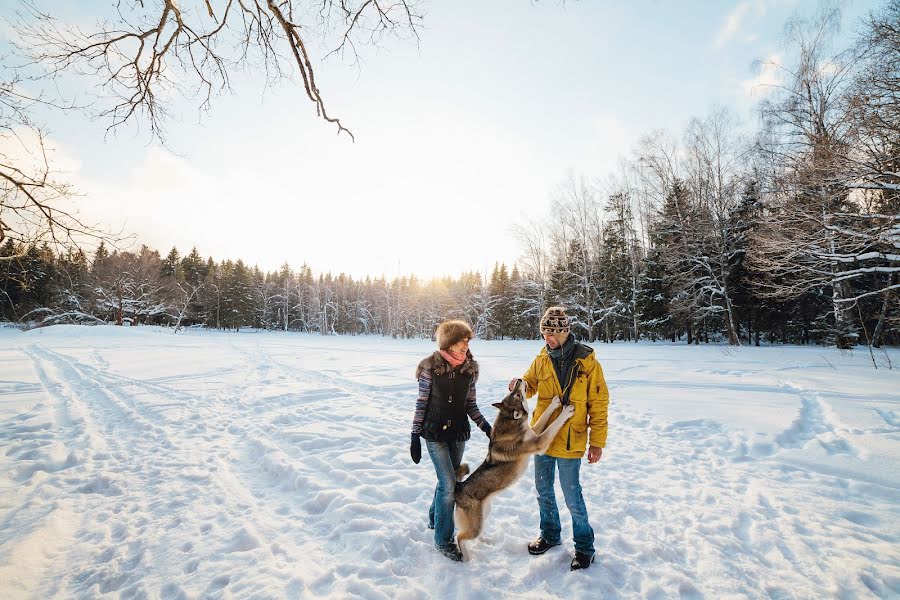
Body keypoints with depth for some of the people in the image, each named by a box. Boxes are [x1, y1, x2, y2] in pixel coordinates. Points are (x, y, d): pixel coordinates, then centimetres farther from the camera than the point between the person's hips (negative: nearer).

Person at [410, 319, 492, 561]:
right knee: (448, 484, -7)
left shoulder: (470, 368, -1)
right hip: (435, 433, -4)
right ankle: (443, 538, 12)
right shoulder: (431, 366, -13)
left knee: (448, 480, 17)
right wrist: (415, 436, -8)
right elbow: (422, 402, -8)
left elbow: (470, 404, 6)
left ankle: (434, 518, 43)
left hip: (459, 433, 5)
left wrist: (485, 426, -3)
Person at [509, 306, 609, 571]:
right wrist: (522, 386, -14)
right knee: (544, 491, 18)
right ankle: (550, 535, 40)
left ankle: (584, 546, 28)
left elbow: (599, 403, -8)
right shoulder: (542, 358, -1)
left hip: (570, 441, -5)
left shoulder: (586, 360, -12)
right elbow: (531, 385, 11)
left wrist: (597, 441, -8)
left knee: (572, 496, 5)